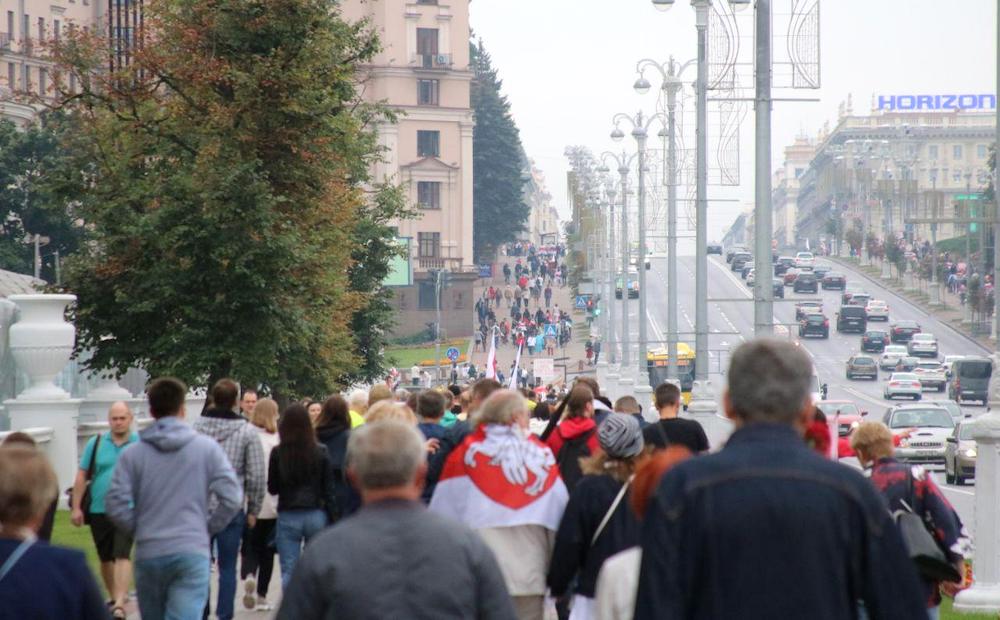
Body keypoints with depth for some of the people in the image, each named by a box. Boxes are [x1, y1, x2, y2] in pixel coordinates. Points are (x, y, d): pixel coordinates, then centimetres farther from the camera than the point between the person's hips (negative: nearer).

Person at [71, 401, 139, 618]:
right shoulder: (96, 443, 3)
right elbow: (82, 476, 5)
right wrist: (76, 507, 0)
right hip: (98, 510, 3)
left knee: (122, 556, -16)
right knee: (106, 558, 14)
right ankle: (114, 598, 33)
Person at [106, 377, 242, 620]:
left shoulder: (133, 454, 1)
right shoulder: (207, 448, 0)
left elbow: (115, 504, -5)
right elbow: (231, 497, -5)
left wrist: (139, 529, 11)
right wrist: (208, 528, 9)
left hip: (148, 554, 2)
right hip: (192, 553, -1)